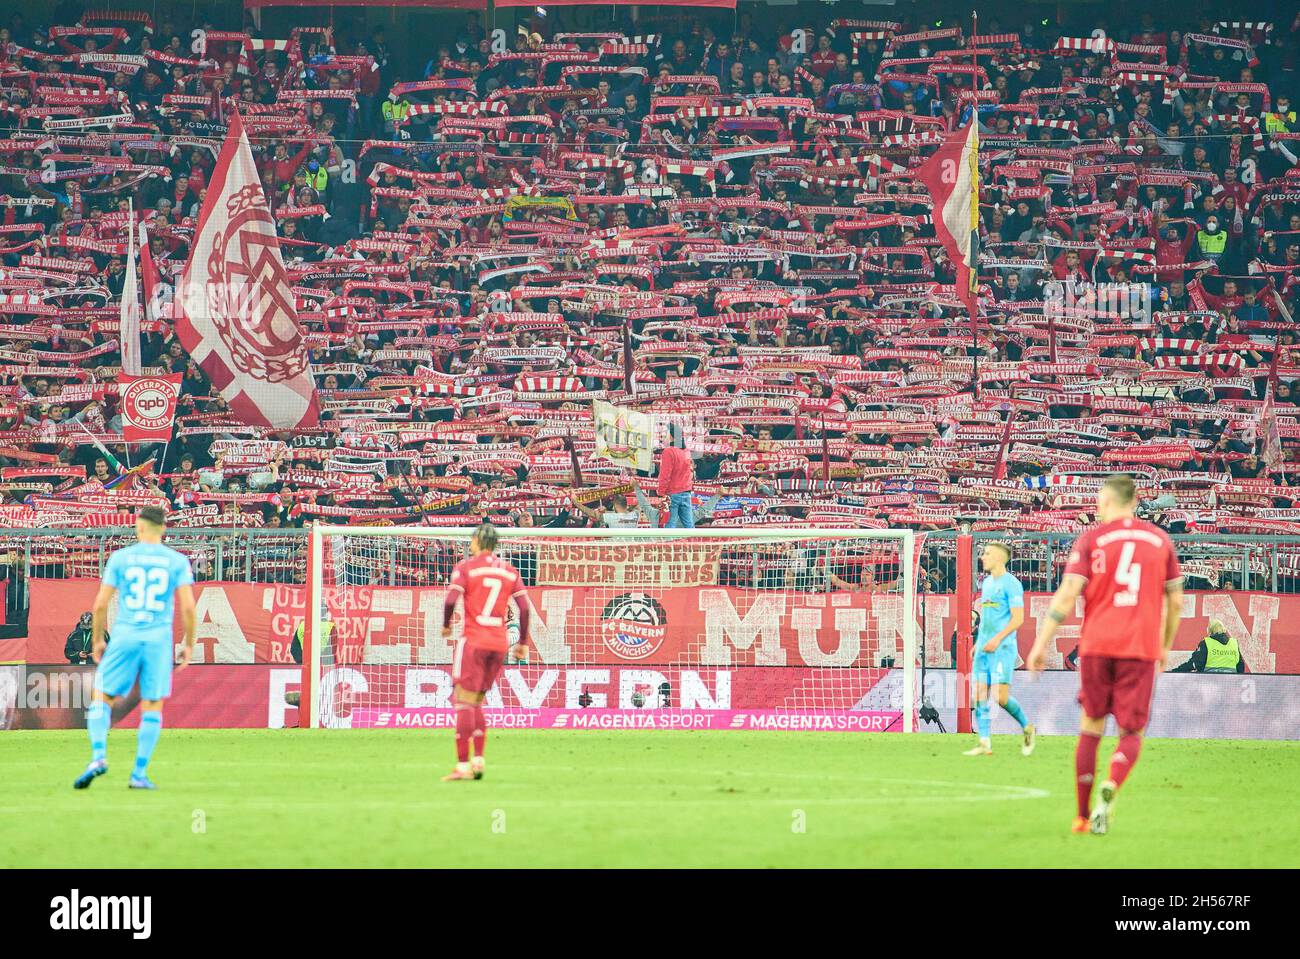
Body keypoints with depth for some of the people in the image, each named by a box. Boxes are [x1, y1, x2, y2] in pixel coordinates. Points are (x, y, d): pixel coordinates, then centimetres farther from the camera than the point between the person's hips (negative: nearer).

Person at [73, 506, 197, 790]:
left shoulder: (120, 558, 1)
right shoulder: (177, 561, 3)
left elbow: (100, 604, 1)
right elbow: (188, 607, -3)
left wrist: (97, 640, 13)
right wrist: (189, 644, 7)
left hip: (125, 638, -1)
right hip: (159, 639, 1)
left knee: (101, 697, 10)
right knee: (153, 706, 7)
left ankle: (98, 757, -11)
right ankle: (140, 773, 3)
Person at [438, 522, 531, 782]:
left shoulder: (466, 567, -3)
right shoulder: (510, 571, 11)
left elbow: (451, 600, -13)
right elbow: (524, 607, 6)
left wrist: (446, 625, 4)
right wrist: (523, 642, 12)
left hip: (473, 641, -5)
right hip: (500, 643, 5)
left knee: (464, 704, -6)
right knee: (476, 705, 16)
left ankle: (463, 765, -13)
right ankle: (478, 760, 7)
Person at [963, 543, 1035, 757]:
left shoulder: (1011, 584, -7)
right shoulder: (986, 582, 18)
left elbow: (1018, 619, -13)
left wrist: (997, 639, -20)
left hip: (1003, 647, -8)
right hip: (984, 647, 8)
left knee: (1000, 696, -13)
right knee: (980, 694, -1)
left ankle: (1026, 727, 10)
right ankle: (984, 743, 0)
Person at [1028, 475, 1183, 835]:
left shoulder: (1091, 539, 2)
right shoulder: (1160, 540, 10)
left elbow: (1068, 594, -7)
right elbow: (1176, 602, 12)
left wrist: (1041, 643, -4)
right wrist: (1165, 647, 25)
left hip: (1097, 644, 0)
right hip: (1141, 648, 0)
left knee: (1091, 728, 14)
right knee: (1131, 734, 5)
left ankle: (1082, 816, 14)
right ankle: (1110, 789, -25)